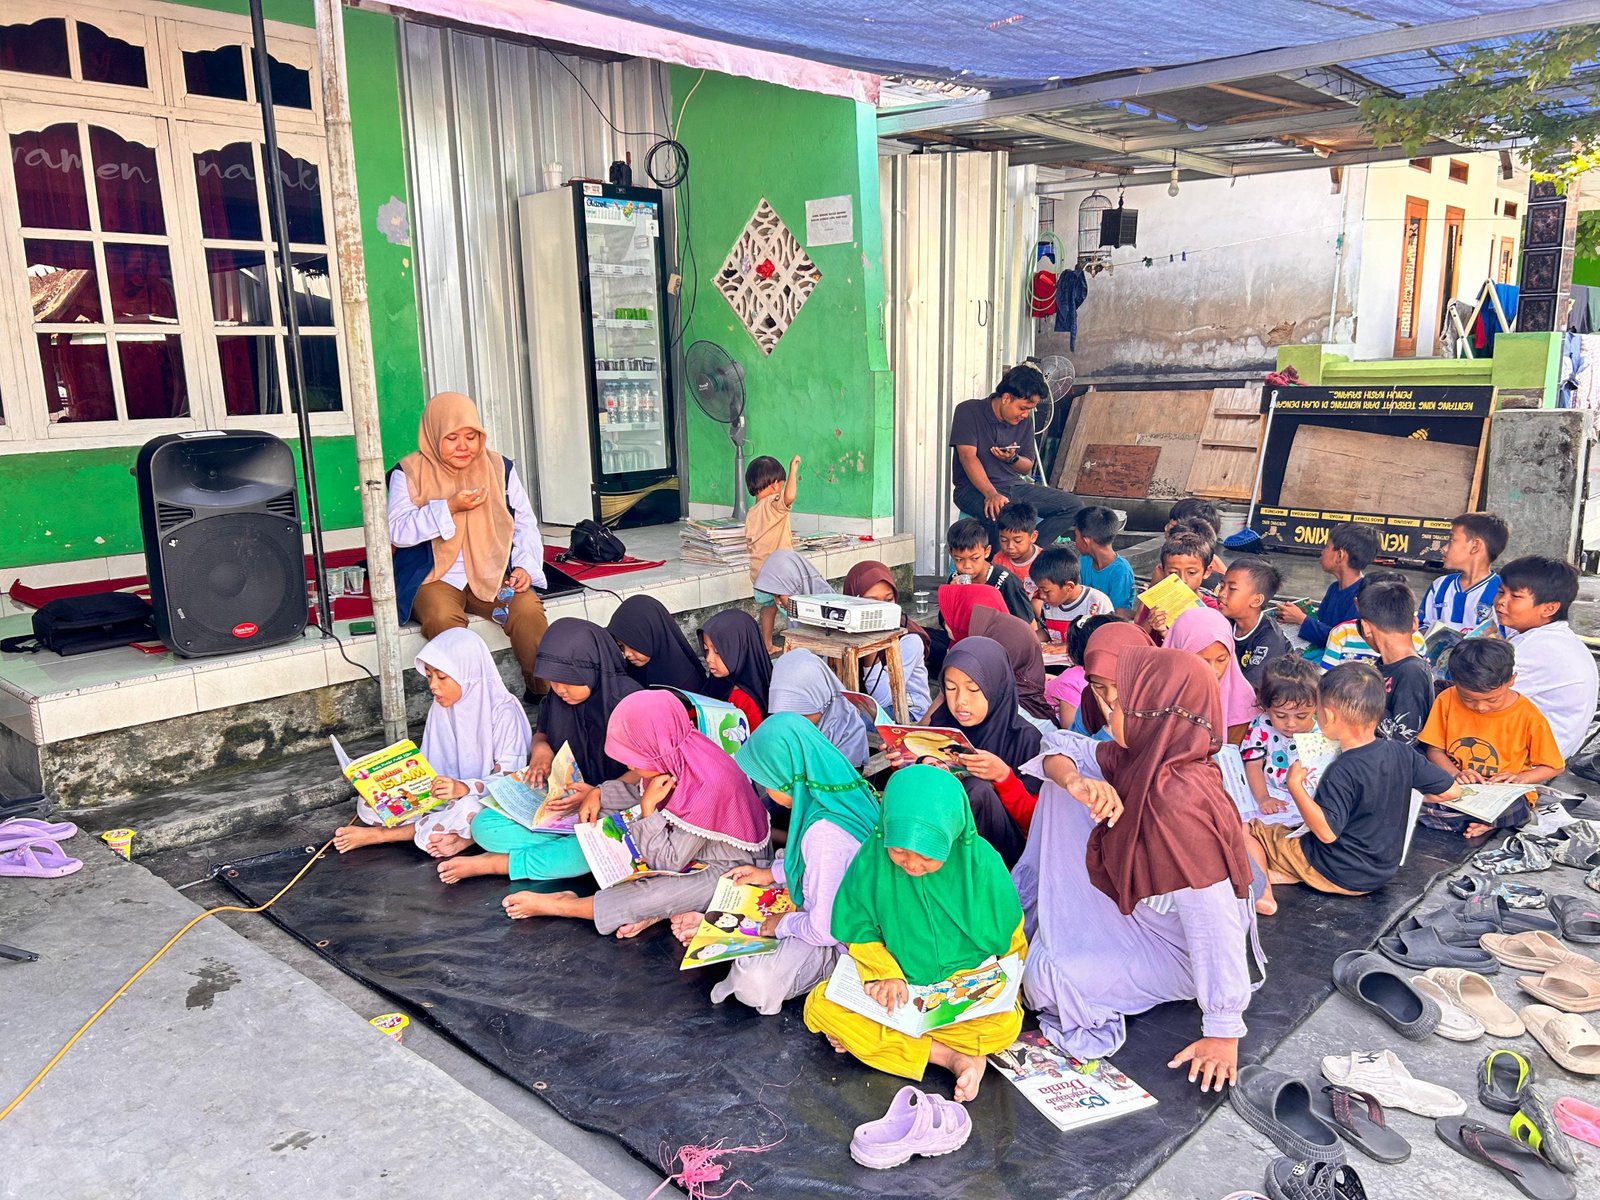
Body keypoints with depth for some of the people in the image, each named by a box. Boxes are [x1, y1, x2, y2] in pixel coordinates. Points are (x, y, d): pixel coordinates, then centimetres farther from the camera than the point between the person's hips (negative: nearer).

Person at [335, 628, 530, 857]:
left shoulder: (502, 713, -15)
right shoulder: (440, 708, 5)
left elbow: (510, 779, -18)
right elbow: (428, 765, 10)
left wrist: (464, 788, -34)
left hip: (484, 802, -6)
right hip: (445, 798, 6)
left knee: (467, 810, -40)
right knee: (369, 803, -9)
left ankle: (380, 835, -17)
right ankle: (461, 833, -19)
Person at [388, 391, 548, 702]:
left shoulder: (499, 467, 9)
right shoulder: (410, 472, 2)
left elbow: (525, 524, 10)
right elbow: (397, 531, -8)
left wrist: (525, 566, -8)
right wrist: (449, 508, -18)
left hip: (493, 574, 2)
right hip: (436, 578, -2)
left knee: (529, 608, -28)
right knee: (444, 619, -36)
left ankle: (544, 691, -20)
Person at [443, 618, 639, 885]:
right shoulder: (557, 698, 1)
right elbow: (541, 733, 20)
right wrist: (540, 747, -4)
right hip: (561, 801, 5)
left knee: (598, 849, -39)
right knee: (484, 826, -15)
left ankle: (497, 864, -20)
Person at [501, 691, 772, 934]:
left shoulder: (707, 787, -34)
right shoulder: (674, 758, -10)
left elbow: (667, 861, -26)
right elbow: (643, 791, 13)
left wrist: (648, 808, -26)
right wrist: (599, 794, 0)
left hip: (731, 867, -9)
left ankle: (561, 906, -13)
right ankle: (655, 908, -11)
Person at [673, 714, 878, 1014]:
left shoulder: (825, 834, -35)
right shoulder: (842, 793, -6)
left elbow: (825, 928, -30)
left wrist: (782, 924, -12)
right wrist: (772, 873, 13)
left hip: (838, 942, -10)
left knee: (755, 982, -24)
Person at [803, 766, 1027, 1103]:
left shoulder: (980, 861, -16)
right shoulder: (873, 855, -14)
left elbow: (1011, 941, -2)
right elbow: (858, 928, -4)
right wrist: (884, 972, -20)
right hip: (894, 986, 2)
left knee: (1006, 1024, -33)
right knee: (820, 1005, -24)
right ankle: (949, 1056, -20)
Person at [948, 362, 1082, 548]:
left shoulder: (1025, 421, 9)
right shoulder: (969, 411, -8)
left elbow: (1027, 468, 16)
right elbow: (968, 457, -19)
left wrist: (1013, 458, -10)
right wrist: (992, 494, -33)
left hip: (1014, 486, 7)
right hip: (975, 488, -7)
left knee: (1072, 505, -9)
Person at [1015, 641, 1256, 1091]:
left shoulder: (1179, 799, -39)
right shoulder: (1144, 755, -15)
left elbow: (1217, 922, -35)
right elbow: (1060, 749, -4)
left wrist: (1224, 1031, -27)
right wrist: (1076, 782, -29)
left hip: (1179, 949, -8)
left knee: (1047, 977, -24)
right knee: (1062, 789, 0)